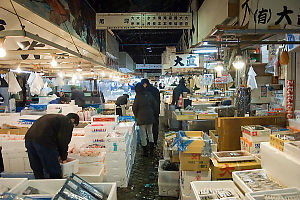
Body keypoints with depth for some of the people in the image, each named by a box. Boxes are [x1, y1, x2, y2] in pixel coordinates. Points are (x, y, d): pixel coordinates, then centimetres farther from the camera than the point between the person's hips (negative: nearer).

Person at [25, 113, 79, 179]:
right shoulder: (68, 122, 7)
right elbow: (64, 141, 2)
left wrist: (57, 155, 34)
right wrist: (63, 158, 15)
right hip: (44, 142, -9)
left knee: (37, 171, 20)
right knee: (55, 173, 3)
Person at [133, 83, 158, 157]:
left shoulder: (138, 96, -10)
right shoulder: (149, 94, 3)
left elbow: (134, 107, -6)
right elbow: (155, 104, 8)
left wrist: (136, 116, 9)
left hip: (141, 117, -5)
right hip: (150, 117, 5)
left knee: (143, 134, 5)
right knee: (150, 132, 18)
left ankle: (145, 151, 10)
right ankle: (151, 150, 21)